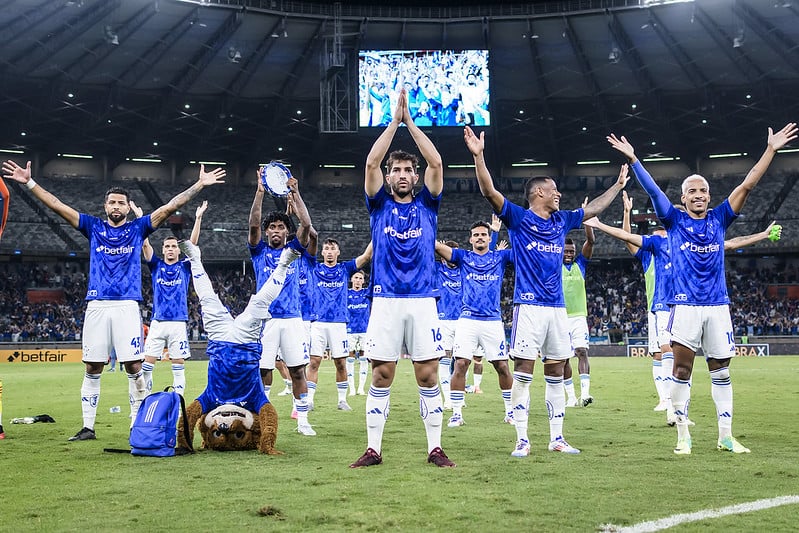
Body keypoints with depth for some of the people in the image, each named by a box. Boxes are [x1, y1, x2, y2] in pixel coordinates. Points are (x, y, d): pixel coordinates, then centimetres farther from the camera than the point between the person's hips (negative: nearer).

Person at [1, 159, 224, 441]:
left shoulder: (138, 228, 10)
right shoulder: (93, 227, 13)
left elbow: (170, 207, 5)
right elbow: (57, 205, 11)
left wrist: (199, 185, -1)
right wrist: (30, 183, 5)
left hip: (127, 306, -1)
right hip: (96, 306, 2)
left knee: (134, 368, -3)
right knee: (92, 369, 4)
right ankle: (88, 427, 11)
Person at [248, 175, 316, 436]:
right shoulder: (259, 251, 10)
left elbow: (306, 224, -2)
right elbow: (253, 224, -5)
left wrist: (295, 193, -9)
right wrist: (260, 192, -14)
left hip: (292, 319, 1)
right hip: (266, 319, -1)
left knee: (298, 371, 0)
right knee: (263, 371, -1)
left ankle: (302, 421, 8)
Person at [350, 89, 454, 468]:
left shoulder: (426, 205, 11)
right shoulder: (380, 205, 9)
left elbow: (436, 163, -2)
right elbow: (371, 162, -3)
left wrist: (410, 121, 0)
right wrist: (395, 120, -3)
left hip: (422, 301, 1)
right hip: (385, 301, 0)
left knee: (428, 376, 1)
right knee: (381, 377, 1)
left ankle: (435, 448, 7)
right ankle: (373, 449, 7)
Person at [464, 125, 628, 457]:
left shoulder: (561, 221, 16)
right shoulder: (518, 218, -1)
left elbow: (594, 208, 31)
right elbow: (489, 192, -14)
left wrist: (619, 184, 37)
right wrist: (478, 156, -26)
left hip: (557, 308, 6)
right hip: (529, 305, -6)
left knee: (556, 374, 8)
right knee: (523, 373, -6)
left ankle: (557, 438, 15)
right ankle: (522, 440, 0)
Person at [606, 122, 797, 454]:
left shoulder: (719, 218, 10)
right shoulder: (675, 220, 5)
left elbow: (747, 185, 6)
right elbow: (652, 190, -4)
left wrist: (771, 150, 2)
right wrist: (632, 158, -13)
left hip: (718, 305, 3)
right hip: (685, 305, -3)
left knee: (720, 371, 8)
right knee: (682, 370, -3)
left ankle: (726, 436, 14)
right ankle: (683, 435, 5)